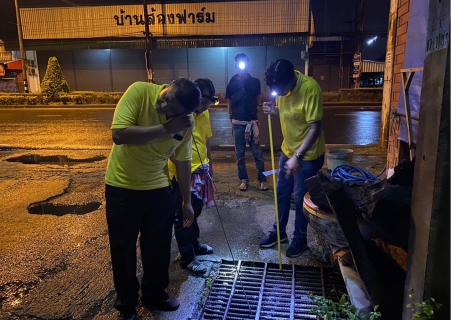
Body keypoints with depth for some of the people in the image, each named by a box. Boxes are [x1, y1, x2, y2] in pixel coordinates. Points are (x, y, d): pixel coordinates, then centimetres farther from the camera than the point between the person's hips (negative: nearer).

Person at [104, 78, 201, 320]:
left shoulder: (186, 122, -10)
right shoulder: (139, 91, -21)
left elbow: (183, 161, 1)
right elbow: (119, 135, -31)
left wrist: (187, 201, 6)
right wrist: (166, 129, -33)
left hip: (158, 188, 3)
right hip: (122, 186, -3)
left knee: (159, 247, 14)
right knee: (124, 249, 9)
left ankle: (154, 295, 38)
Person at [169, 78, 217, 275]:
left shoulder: (204, 113, 7)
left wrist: (209, 164, 19)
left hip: (199, 171, 8)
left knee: (195, 212, 21)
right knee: (183, 216, 4)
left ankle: (194, 245, 39)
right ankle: (187, 258, 16)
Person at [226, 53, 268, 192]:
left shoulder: (255, 82, 0)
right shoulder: (232, 84, 0)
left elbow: (256, 100, 12)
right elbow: (230, 103, 11)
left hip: (252, 121, 0)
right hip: (238, 123, 0)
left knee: (257, 152, 2)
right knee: (240, 153, 7)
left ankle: (262, 179, 12)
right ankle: (244, 179, 19)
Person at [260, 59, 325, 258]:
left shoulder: (310, 88, -27)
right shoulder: (282, 86, -5)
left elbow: (315, 128, -28)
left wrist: (297, 156, -33)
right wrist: (275, 110, -11)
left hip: (308, 155, -7)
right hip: (288, 150, 7)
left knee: (300, 198, 6)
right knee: (281, 193, 16)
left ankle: (300, 238, 28)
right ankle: (279, 231, 35)